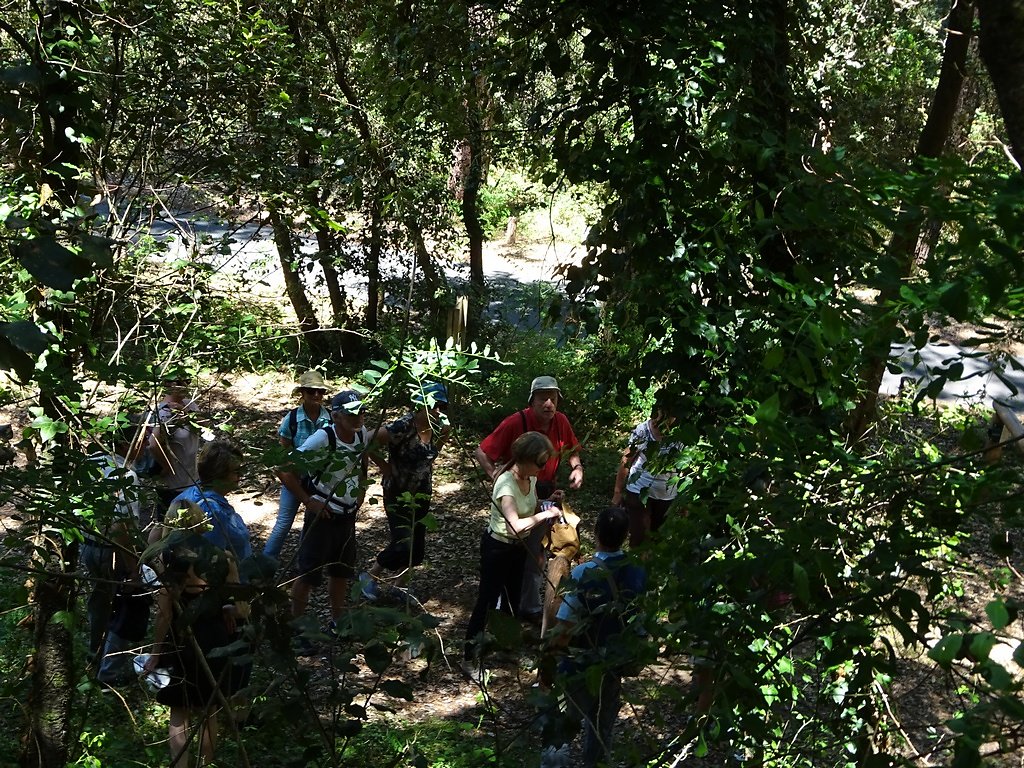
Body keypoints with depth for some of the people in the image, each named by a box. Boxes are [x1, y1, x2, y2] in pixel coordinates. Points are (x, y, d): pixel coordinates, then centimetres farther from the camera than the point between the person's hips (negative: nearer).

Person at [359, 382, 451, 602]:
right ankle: (369, 576, 13)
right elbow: (370, 443, -26)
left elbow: (446, 432, 19)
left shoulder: (439, 426, -5)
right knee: (402, 544, -11)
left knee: (417, 544, 11)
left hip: (422, 494, 7)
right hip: (398, 494, -6)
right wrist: (384, 467, -16)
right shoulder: (403, 427, -26)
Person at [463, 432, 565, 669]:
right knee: (487, 602, 0)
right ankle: (470, 658, 11)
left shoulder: (530, 478, -6)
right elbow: (515, 525, -43)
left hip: (518, 546, 8)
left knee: (513, 598, 21)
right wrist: (546, 514, -35)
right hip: (497, 547, -8)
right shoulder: (507, 484, -31)